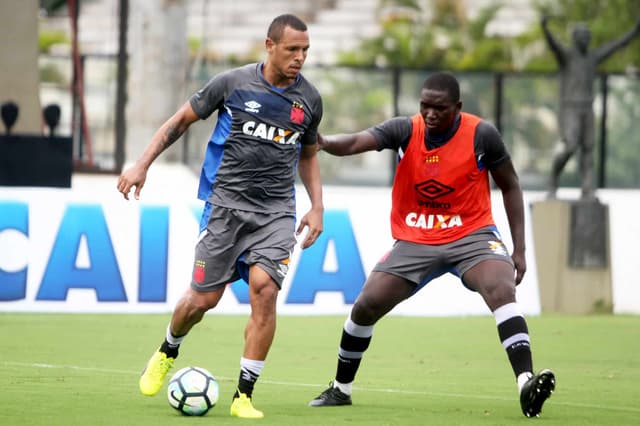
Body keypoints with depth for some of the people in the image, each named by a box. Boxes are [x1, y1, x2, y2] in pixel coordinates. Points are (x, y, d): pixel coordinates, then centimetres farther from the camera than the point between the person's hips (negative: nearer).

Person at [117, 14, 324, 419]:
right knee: (203, 298, 0)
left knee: (264, 288, -19)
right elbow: (182, 119, 5)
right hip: (226, 203, -2)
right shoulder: (233, 83, -5)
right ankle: (167, 353, 35)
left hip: (276, 210, 2)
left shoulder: (309, 99, 4)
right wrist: (142, 164, -2)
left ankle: (244, 396, -11)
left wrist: (317, 207, 11)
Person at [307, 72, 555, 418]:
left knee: (502, 290, -29)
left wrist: (519, 249, -3)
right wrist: (324, 142, -51)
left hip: (471, 235, -2)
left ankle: (526, 385, -37)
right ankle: (340, 389, 20)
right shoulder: (405, 130, -11)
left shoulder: (482, 135, -12)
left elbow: (510, 186, 1)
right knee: (366, 305, -3)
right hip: (414, 242, 2)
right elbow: (357, 142, -28)